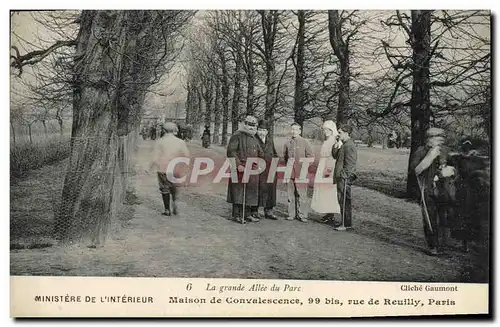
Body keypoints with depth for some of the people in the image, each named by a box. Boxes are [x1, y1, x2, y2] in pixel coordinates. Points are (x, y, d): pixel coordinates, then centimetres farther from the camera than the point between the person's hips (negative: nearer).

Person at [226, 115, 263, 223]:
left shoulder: (254, 139, 20)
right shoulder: (237, 136, -3)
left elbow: (260, 154, 25)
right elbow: (231, 152, -12)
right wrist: (238, 164, -20)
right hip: (240, 169, -7)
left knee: (251, 191, 9)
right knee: (238, 191, -5)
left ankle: (248, 214, 17)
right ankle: (237, 215, -1)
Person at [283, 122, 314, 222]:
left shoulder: (304, 142, 3)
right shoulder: (287, 142, 12)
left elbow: (311, 155, 4)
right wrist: (287, 163, 11)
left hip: (301, 172, -3)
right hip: (290, 171, 3)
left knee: (302, 194, -5)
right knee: (291, 193, 7)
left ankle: (302, 215, 0)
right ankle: (291, 214, 14)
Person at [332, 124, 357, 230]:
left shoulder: (349, 146, -16)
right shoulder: (344, 145, 17)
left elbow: (350, 164, -20)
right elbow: (335, 156, 19)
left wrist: (343, 175, -19)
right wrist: (335, 145, 6)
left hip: (345, 178, -10)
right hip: (341, 177, 10)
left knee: (344, 201, -6)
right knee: (342, 200, 14)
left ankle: (347, 224, 0)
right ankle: (345, 222, 22)